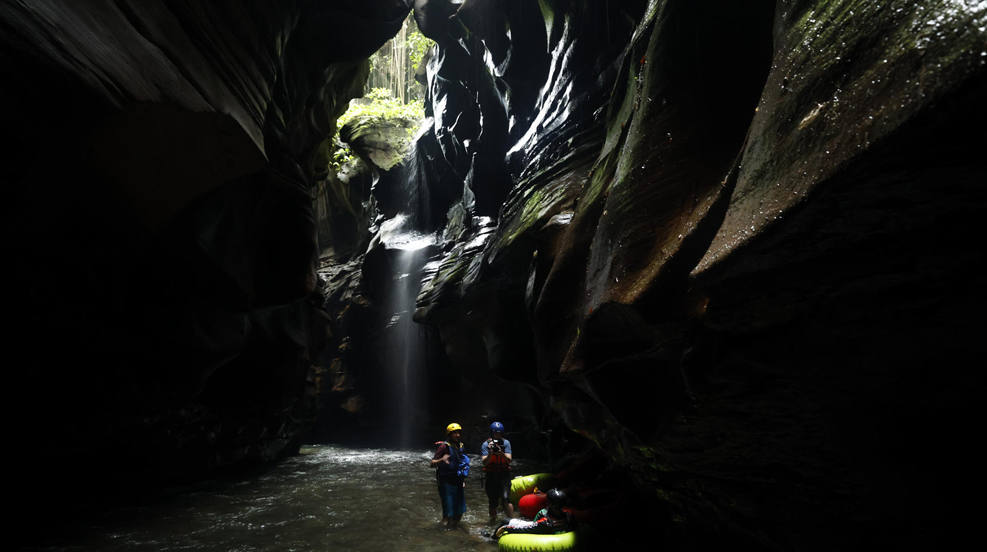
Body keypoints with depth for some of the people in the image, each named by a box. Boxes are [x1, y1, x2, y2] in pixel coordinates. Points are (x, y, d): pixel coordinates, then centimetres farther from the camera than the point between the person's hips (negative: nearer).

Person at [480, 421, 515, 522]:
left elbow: (509, 460, -8)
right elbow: (485, 462, -9)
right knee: (493, 501, 7)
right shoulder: (486, 444, -3)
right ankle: (492, 521, 25)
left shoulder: (506, 443, 0)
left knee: (505, 499, -14)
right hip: (490, 475, 1)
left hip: (504, 474, 0)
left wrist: (501, 453, -26)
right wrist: (490, 453, -26)